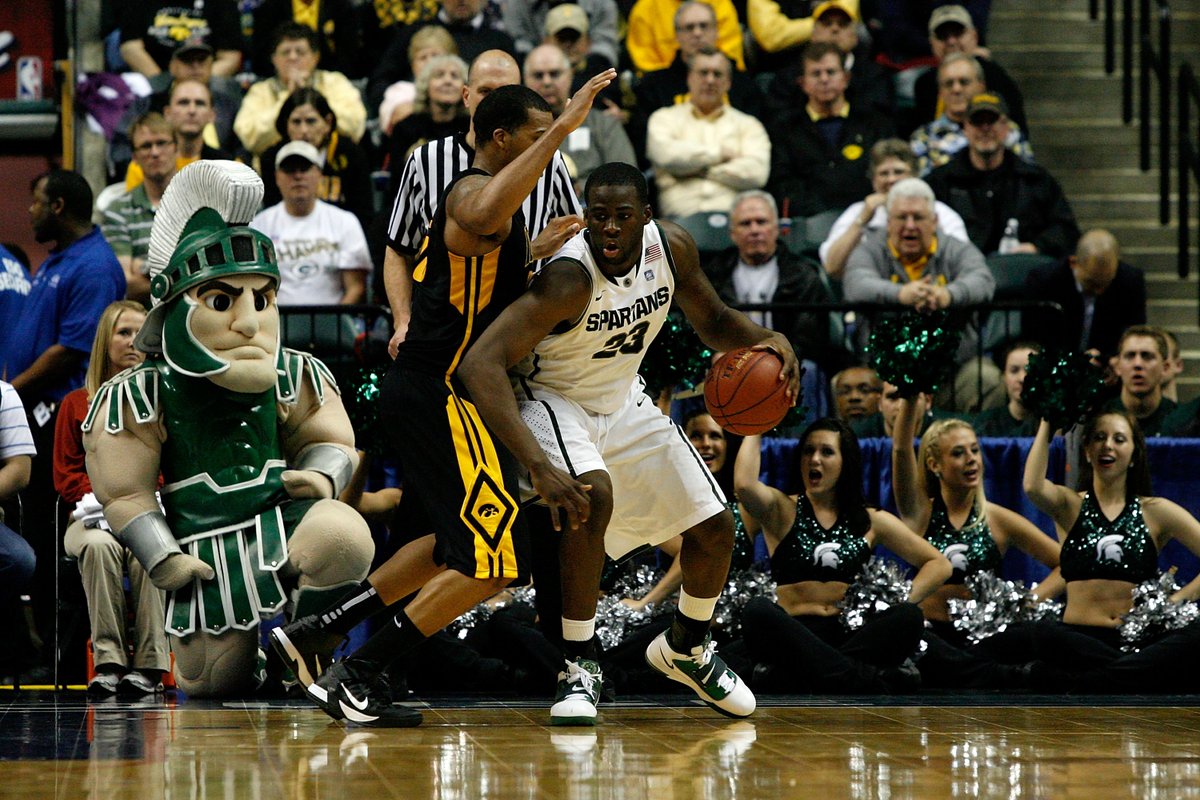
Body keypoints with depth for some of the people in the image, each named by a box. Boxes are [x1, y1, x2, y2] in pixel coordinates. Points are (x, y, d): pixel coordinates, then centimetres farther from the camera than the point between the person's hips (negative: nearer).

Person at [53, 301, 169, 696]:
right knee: (99, 546, -37)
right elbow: (65, 472, 10)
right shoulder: (77, 404, 15)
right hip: (94, 517, 1)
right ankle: (107, 661, -39)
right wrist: (97, 500, -9)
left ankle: (150, 663, -38)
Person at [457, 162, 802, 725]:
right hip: (553, 399, -6)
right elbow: (480, 363, -43)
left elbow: (711, 320, 4)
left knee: (714, 527, 6)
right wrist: (537, 465, -52)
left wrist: (766, 341, -20)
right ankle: (578, 667, -22)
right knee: (592, 497, -36)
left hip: (623, 402, 6)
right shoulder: (569, 278, -35)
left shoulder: (671, 247, -17)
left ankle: (687, 649, 35)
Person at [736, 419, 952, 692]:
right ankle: (864, 679, -42)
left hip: (852, 636, 2)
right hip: (796, 637, -2)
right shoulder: (783, 510, 12)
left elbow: (939, 564, 15)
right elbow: (744, 484, -11)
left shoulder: (870, 521, 17)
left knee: (909, 618, -29)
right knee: (758, 611, -36)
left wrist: (903, 605, -2)